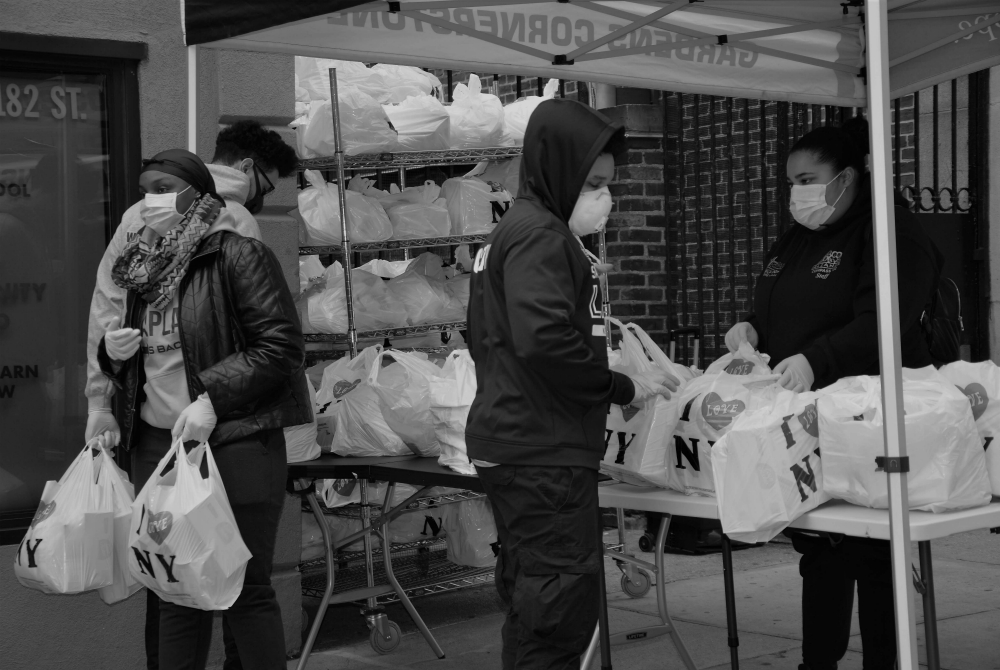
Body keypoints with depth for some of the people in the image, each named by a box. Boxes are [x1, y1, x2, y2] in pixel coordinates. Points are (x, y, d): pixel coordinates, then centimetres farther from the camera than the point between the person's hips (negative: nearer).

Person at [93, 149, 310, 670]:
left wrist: (212, 398, -19)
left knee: (245, 590, -1)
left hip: (234, 445, -6)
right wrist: (112, 352, 2)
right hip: (155, 445, 6)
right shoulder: (141, 267, 15)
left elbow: (282, 344, -12)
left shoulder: (238, 256, -6)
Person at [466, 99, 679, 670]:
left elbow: (486, 338, 23)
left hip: (517, 446, 10)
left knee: (531, 600, 15)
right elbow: (545, 341, -25)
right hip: (545, 455, -10)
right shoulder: (541, 237, -13)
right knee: (563, 606, -8)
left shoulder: (518, 231, 18)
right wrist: (623, 389, -14)